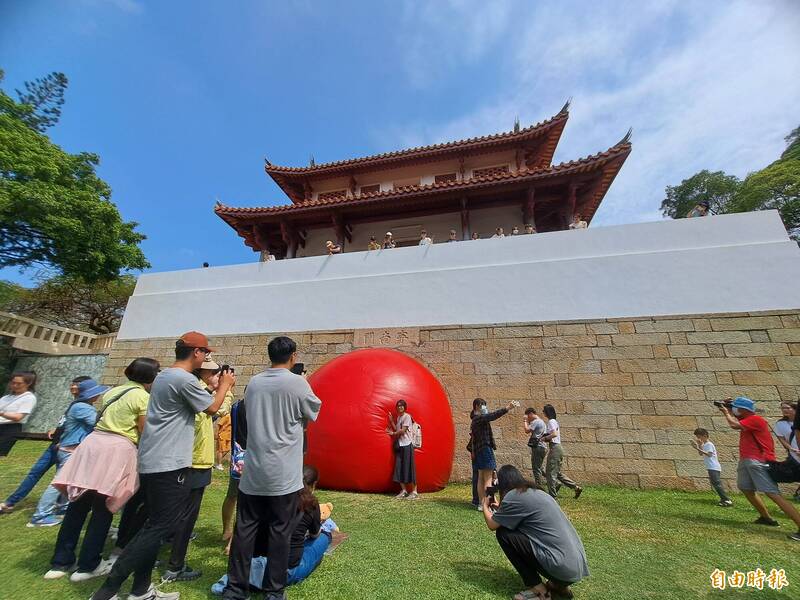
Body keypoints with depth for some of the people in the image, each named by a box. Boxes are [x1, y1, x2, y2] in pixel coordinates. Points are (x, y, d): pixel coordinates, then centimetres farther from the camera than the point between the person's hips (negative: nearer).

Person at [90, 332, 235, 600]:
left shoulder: (163, 376, 12)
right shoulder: (185, 379, -20)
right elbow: (212, 407, -9)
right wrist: (225, 385, 6)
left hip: (151, 462, 11)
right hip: (169, 465, -11)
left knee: (154, 525, 18)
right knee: (160, 527, -1)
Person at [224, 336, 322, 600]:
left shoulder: (253, 382, 3)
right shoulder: (297, 383, -13)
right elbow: (314, 412, 2)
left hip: (253, 471, 5)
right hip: (284, 474, -4)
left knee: (244, 529, 14)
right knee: (279, 532, 9)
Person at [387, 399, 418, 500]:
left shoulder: (407, 416, -9)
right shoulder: (398, 417, 15)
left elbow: (403, 430, -14)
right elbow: (397, 430, 8)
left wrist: (392, 433, -1)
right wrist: (391, 420, 5)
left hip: (407, 444, -8)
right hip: (399, 445, 8)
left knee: (408, 468, -5)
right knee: (399, 468, 6)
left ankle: (414, 492, 2)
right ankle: (404, 490, 15)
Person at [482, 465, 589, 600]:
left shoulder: (514, 495, -11)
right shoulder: (536, 492, 14)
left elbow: (492, 525, 3)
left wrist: (485, 506, 21)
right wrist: (500, 508, 36)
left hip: (562, 567, -9)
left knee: (503, 533, -2)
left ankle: (537, 589, 3)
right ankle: (558, 585, 15)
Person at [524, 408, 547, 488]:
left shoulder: (535, 422, -13)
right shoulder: (541, 421, 19)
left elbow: (527, 430, -22)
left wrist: (525, 421, -8)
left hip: (537, 447, -10)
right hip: (542, 447, 10)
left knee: (536, 469, -4)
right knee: (539, 468, 18)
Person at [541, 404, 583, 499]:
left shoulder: (551, 421, -13)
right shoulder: (554, 421, 17)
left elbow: (554, 434, -27)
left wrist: (544, 438, -14)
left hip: (555, 448, -10)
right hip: (557, 448, 10)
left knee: (551, 473, -2)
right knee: (557, 473, 18)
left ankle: (552, 495, 5)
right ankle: (576, 488, 20)